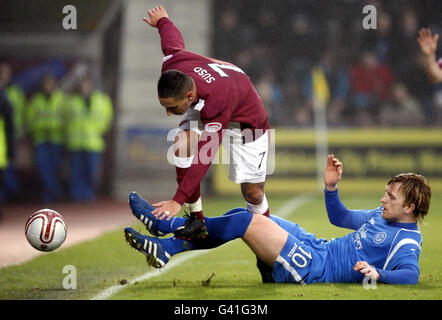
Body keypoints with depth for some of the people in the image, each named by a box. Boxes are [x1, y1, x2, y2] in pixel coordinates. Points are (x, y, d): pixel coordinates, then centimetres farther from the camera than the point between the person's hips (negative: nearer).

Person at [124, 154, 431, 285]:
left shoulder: (407, 241, -12)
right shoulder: (381, 216, 17)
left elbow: (411, 274, -30)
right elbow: (339, 217, 29)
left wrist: (378, 273, -47)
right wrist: (332, 187, 13)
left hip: (314, 268, -10)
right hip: (316, 247, 10)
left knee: (249, 222, -15)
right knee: (243, 215, 3)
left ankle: (162, 223, -2)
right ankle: (166, 248, 3)